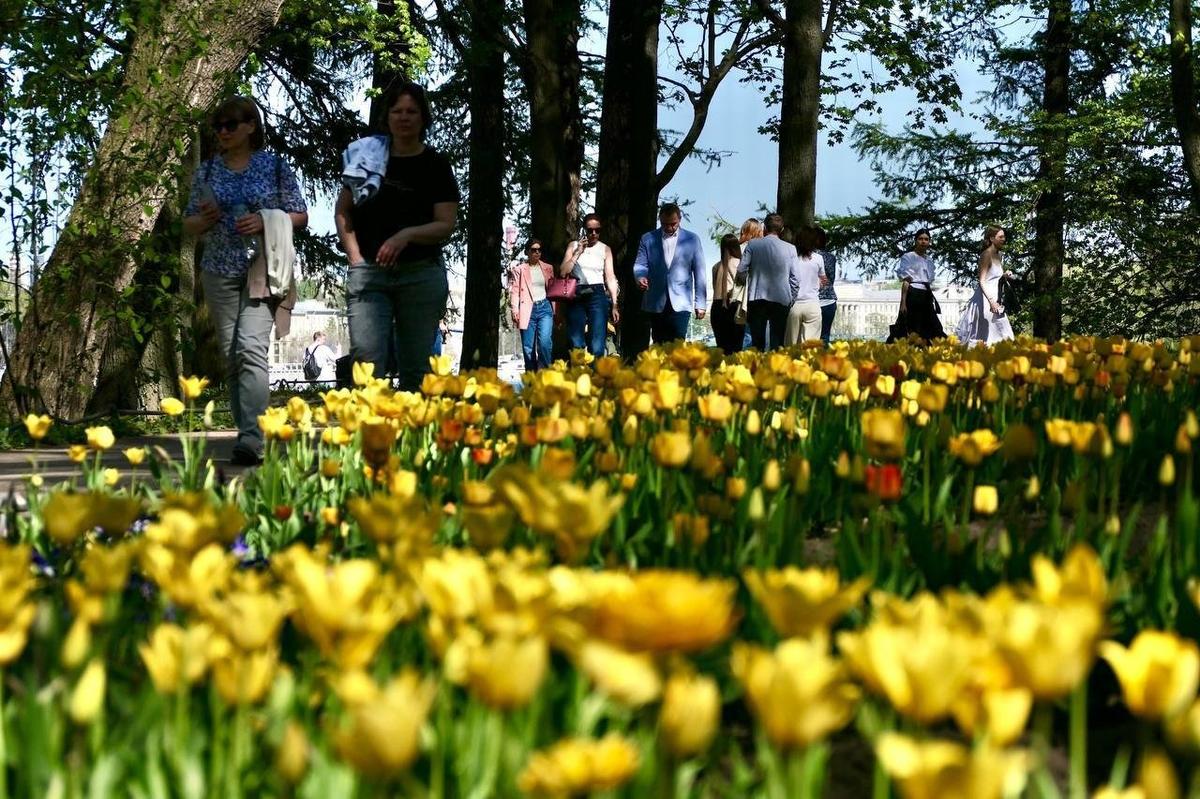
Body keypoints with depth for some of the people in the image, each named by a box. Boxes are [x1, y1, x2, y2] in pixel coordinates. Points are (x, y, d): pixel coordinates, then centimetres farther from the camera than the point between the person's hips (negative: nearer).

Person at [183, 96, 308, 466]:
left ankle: (251, 439, -28)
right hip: (219, 272, 4)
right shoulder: (207, 171, 11)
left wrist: (265, 221, -12)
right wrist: (204, 219, -8)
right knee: (231, 356, 5)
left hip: (262, 269, -4)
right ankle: (246, 433, 12)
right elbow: (189, 223, 15)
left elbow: (300, 216, 6)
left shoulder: (275, 167, 3)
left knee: (252, 348, -20)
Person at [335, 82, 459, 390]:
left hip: (421, 273, 0)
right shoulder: (368, 155, 8)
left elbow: (446, 225, -3)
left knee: (415, 365, 4)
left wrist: (407, 234, -20)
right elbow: (342, 211, 13)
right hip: (369, 272, 0)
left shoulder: (436, 165, 4)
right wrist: (355, 257, 0)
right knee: (367, 356, -14)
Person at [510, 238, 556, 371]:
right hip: (527, 310, -1)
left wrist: (556, 310, 7)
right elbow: (514, 291, 0)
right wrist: (515, 311, -11)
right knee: (528, 348, 0)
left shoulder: (548, 269, 13)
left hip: (544, 307, 1)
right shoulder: (519, 269, 5)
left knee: (545, 341, -18)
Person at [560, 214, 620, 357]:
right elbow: (563, 272, 2)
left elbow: (610, 277, 4)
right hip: (576, 296, 1)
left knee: (596, 345, -9)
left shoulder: (605, 249, 8)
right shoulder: (574, 246, 10)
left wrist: (614, 305, -1)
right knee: (576, 344, 2)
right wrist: (578, 252, -6)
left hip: (597, 295, -1)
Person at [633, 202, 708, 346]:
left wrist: (700, 303, 1)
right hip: (656, 304, 2)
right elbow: (640, 264, 5)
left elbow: (699, 273, 5)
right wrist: (640, 277, -20)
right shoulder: (648, 239, 9)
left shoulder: (692, 239, 5)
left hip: (681, 303, -2)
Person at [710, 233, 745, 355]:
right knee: (735, 349, -4)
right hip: (733, 307, -4)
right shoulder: (739, 264, -4)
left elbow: (715, 288, 7)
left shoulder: (716, 267, 10)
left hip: (717, 307, 5)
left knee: (721, 347, 7)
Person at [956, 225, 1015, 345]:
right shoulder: (986, 255, -10)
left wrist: (1004, 275, 5)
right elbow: (982, 281, -15)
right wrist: (991, 301, -23)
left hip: (994, 298, 9)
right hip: (985, 298, -9)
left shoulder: (999, 257, 15)